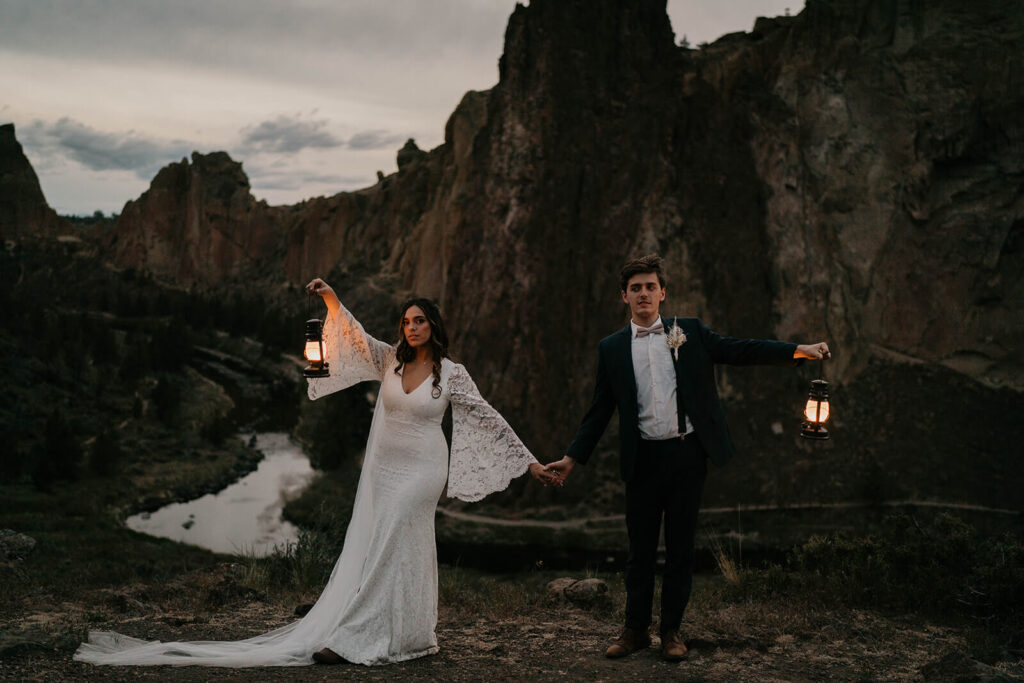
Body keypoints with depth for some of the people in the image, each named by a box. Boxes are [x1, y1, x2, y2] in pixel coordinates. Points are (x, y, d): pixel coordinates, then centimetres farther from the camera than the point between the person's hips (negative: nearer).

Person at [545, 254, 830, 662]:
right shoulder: (612, 348, 8)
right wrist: (573, 458, 2)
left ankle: (671, 630, 17)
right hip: (643, 458, 0)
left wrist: (798, 350, -7)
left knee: (680, 547, 6)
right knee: (640, 548, 6)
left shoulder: (689, 333, 7)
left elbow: (739, 351, 2)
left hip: (687, 454, 0)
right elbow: (600, 411, 9)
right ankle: (635, 630, 19)